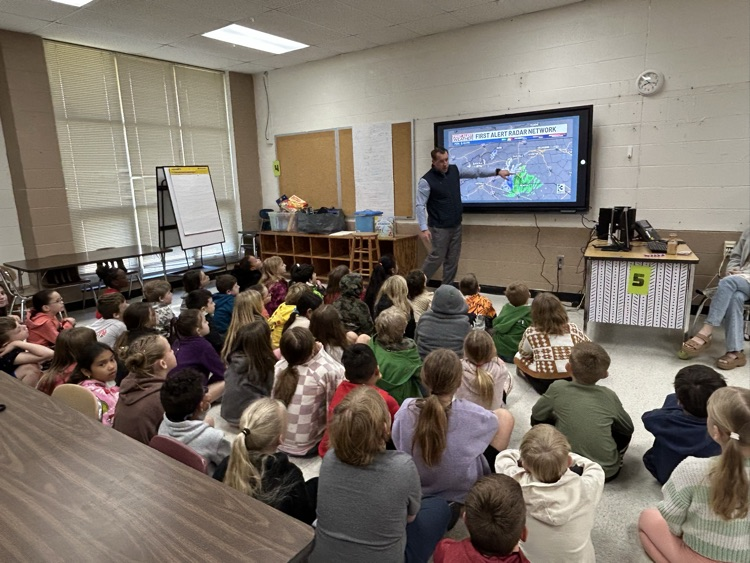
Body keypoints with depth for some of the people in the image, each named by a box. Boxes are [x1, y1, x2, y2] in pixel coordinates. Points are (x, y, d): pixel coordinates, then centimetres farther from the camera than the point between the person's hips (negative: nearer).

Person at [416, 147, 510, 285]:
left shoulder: (454, 170, 5)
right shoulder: (426, 181, -15)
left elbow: (475, 172, 13)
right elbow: (420, 205, -18)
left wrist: (497, 171, 7)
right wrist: (423, 228, -26)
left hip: (456, 225, 6)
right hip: (439, 227, -6)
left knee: (453, 259, 9)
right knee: (437, 257, -4)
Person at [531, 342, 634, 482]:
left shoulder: (558, 388, -10)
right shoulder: (609, 396, -6)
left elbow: (536, 416, 5)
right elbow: (628, 428, 10)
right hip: (607, 471, 2)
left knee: (539, 421, 18)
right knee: (624, 430, 23)